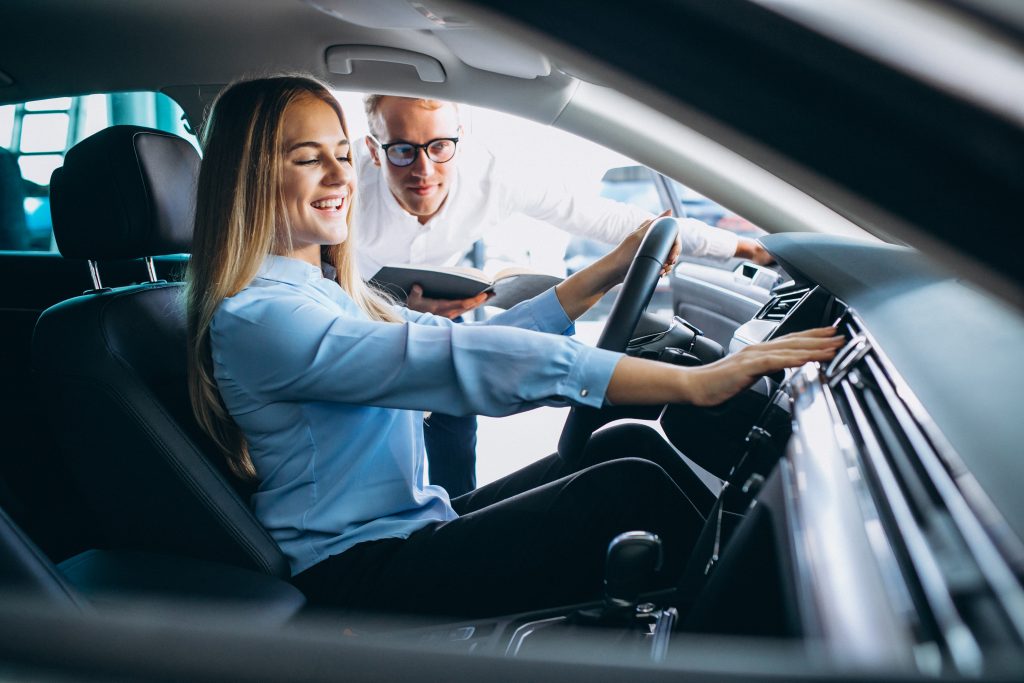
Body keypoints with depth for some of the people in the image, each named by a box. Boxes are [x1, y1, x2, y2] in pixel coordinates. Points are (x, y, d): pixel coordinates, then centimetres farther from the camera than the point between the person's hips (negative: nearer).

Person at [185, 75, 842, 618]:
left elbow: (466, 339, 10)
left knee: (631, 443, -3)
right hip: (354, 572, -8)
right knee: (630, 485, -18)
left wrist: (607, 271, 2)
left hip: (410, 528, 9)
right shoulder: (254, 319, -20)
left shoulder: (329, 291, 11)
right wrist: (692, 381, -33)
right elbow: (462, 361, -30)